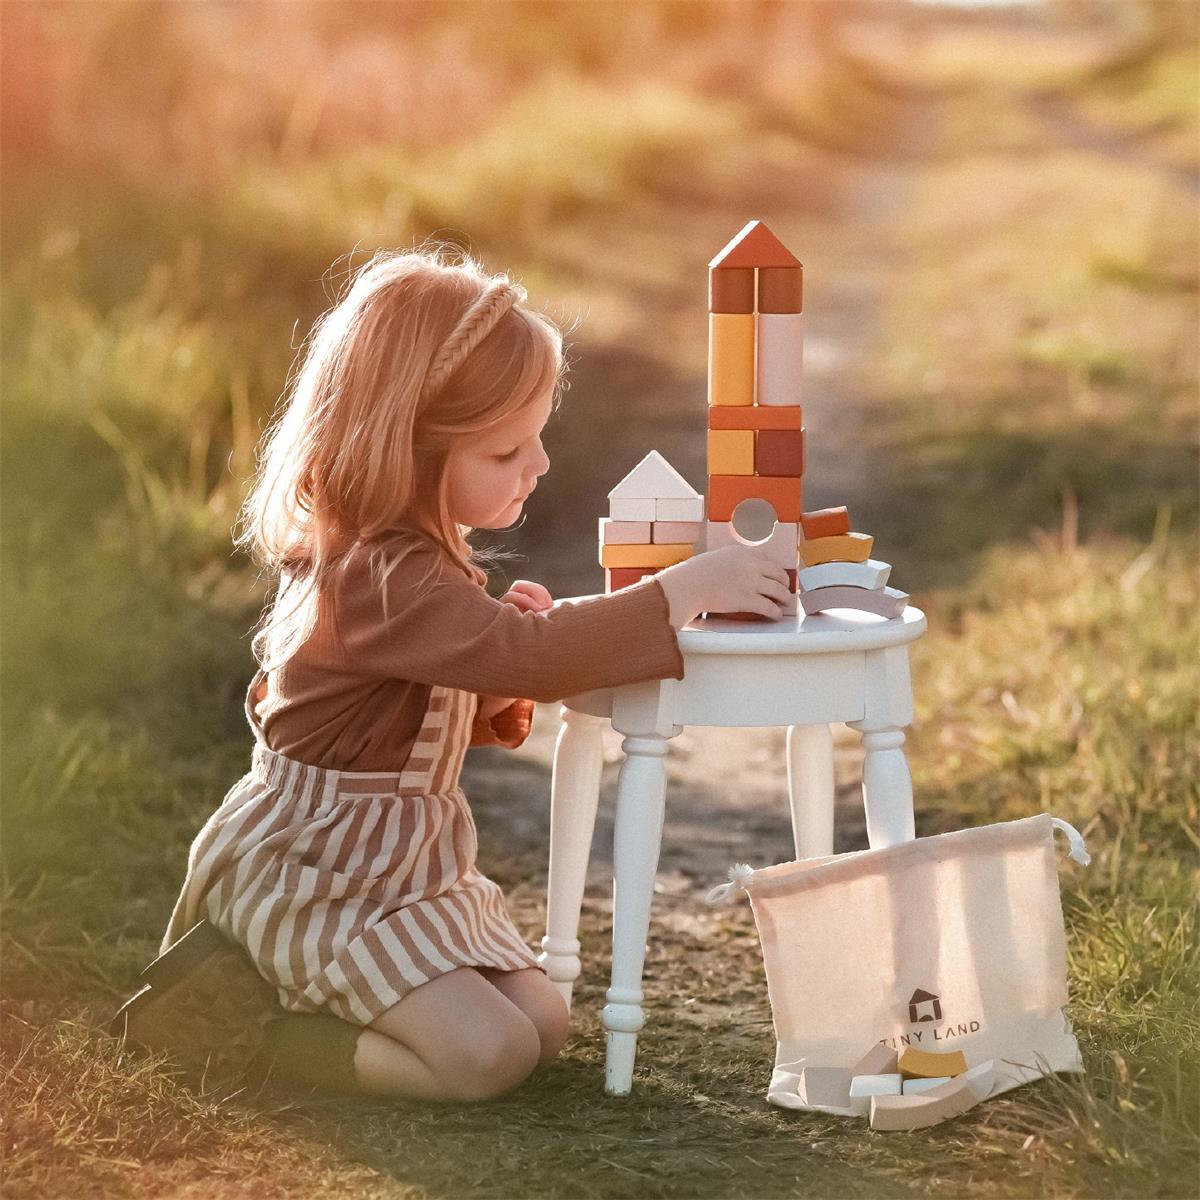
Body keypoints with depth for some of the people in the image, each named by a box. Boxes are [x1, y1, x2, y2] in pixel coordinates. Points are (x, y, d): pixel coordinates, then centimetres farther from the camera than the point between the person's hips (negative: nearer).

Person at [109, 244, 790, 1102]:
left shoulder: (417, 561, 8)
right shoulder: (381, 580, -26)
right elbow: (535, 656, -38)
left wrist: (504, 651, -3)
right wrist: (690, 588, -32)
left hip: (409, 864, 10)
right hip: (313, 877, -10)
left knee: (543, 1022, 5)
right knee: (487, 1054, -20)